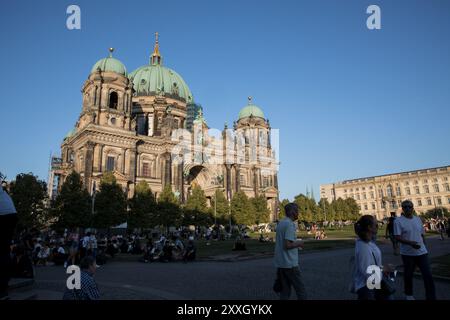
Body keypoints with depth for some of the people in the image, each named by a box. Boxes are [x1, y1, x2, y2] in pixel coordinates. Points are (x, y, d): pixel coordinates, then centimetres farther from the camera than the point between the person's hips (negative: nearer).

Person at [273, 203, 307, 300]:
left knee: (285, 292, 12)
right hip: (290, 263, -8)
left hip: (279, 263, 8)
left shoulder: (280, 223, 12)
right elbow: (288, 245, -22)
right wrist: (298, 243, -7)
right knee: (301, 290, 3)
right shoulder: (290, 224, -15)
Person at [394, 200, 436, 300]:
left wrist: (423, 246, 14)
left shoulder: (418, 219, 7)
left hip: (422, 252, 4)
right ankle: (408, 294, 31)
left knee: (428, 275, -1)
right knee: (408, 275, 11)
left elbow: (422, 234, 16)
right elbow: (397, 237, -17)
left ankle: (431, 297, 9)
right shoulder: (398, 221, -11)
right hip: (407, 253, -4)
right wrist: (410, 242, -30)